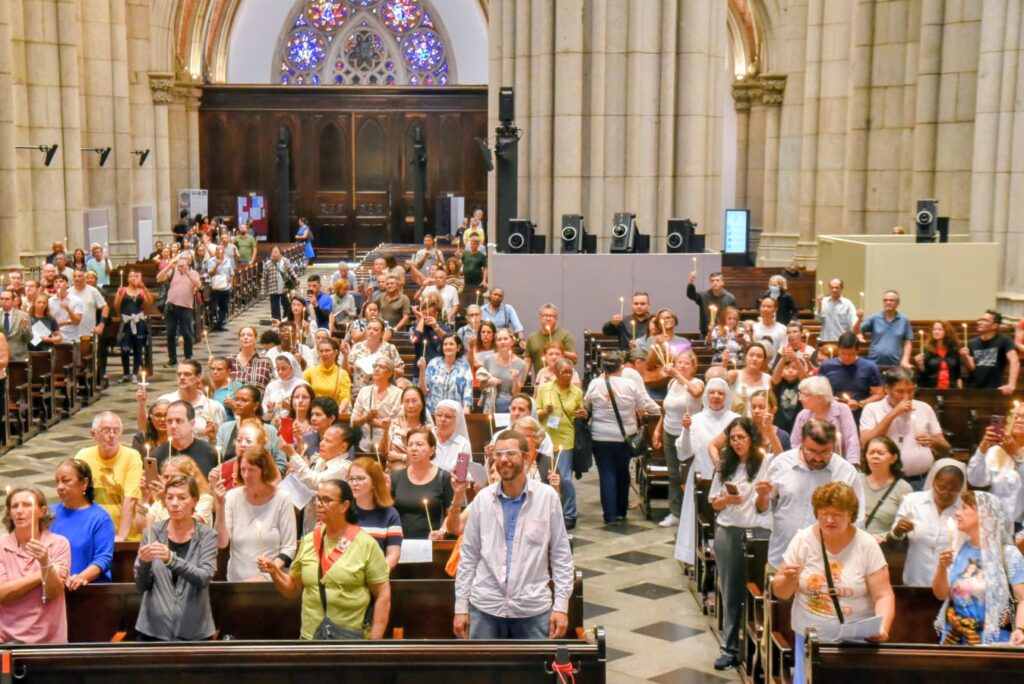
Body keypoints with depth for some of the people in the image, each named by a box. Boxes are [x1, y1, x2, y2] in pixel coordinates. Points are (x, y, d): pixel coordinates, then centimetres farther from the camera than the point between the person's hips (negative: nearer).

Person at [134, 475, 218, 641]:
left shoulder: (207, 536, -3)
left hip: (194, 632, -1)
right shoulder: (153, 532, 1)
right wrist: (144, 563, -19)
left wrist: (171, 559, -30)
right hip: (153, 629, 1)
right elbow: (141, 586, 1)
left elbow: (204, 579, -17)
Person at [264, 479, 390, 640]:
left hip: (353, 639, -4)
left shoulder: (365, 544, -5)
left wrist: (375, 639, -10)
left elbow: (383, 595, -5)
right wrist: (275, 573, -3)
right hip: (311, 637, 4)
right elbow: (294, 590, 16)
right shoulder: (308, 541, 7)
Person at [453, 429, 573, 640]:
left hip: (534, 608, -1)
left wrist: (561, 605, -4)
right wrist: (461, 607, 3)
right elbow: (468, 556, 6)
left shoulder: (547, 497, -4)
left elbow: (561, 555, 0)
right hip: (485, 607, 1)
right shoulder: (482, 499, 0)